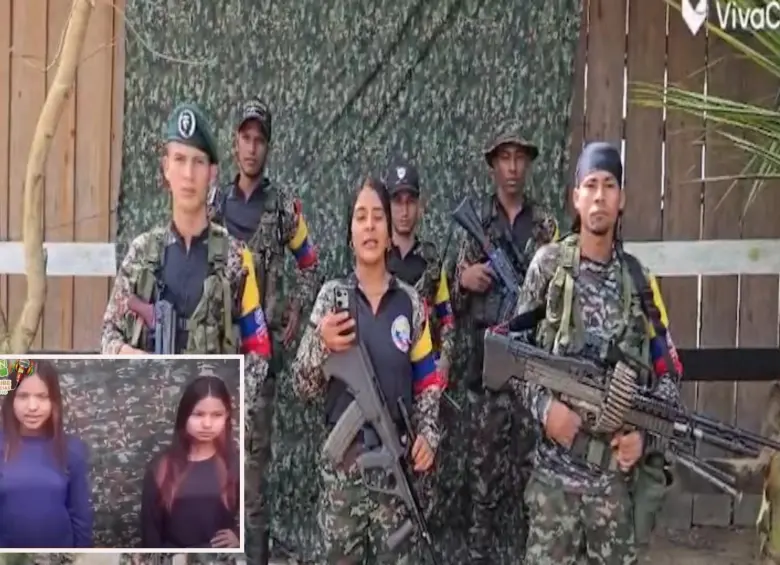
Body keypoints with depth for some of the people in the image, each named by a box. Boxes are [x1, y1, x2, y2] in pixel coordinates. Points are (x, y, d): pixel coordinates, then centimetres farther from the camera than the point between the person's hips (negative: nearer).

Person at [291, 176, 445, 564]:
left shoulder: (410, 302, 3)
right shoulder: (331, 296, -2)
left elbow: (428, 381, 9)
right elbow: (302, 387, -1)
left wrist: (428, 434, -6)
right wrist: (322, 344, -19)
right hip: (343, 456, -1)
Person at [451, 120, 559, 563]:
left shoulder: (546, 224, 7)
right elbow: (456, 302, 11)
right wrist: (464, 280, -10)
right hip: (488, 356, 1)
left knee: (533, 455, 1)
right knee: (484, 459, 3)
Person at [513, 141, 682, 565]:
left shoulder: (639, 279, 4)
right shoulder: (549, 264, -1)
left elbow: (668, 373, 7)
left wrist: (643, 432, -8)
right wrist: (544, 406, -14)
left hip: (618, 468, 2)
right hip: (555, 465, -2)